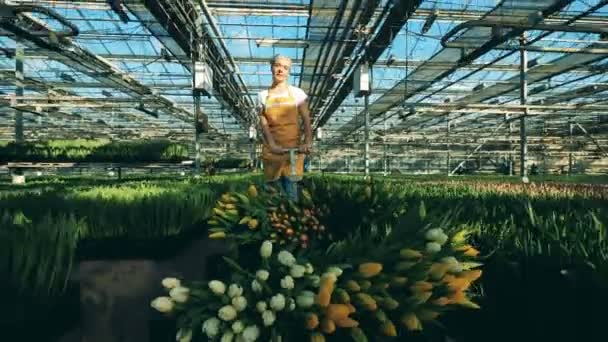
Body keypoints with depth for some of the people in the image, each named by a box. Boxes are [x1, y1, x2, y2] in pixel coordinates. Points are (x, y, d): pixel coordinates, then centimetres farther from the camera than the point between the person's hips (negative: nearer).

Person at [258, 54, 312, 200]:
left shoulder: (297, 93, 4)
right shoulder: (263, 95, 8)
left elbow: (306, 120, -2)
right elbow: (263, 123, -1)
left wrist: (308, 142, -20)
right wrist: (272, 144, -18)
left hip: (294, 147, -2)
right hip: (272, 148, 2)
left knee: (290, 188, -6)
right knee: (273, 190, 5)